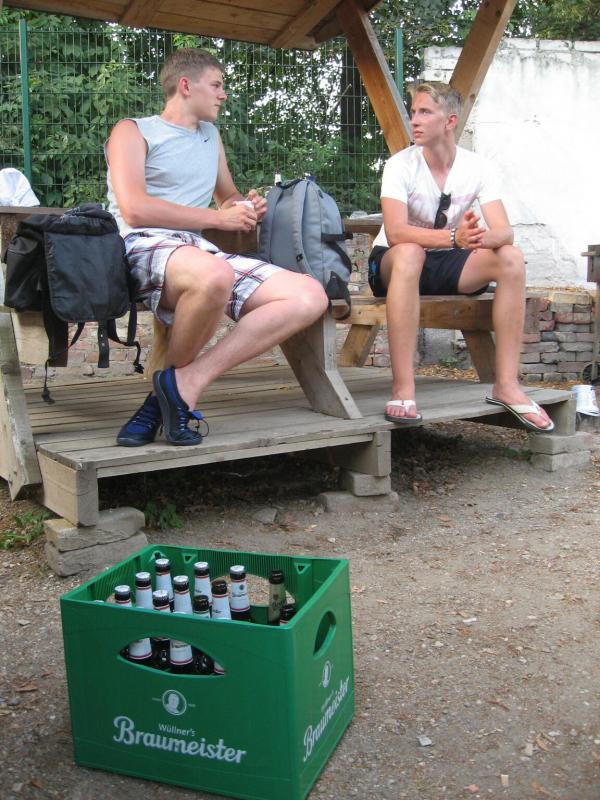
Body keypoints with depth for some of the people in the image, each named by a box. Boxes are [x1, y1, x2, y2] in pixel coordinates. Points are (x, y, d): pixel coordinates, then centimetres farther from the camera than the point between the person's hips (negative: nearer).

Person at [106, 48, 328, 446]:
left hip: (202, 251, 7)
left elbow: (228, 195, 40)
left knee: (310, 295, -15)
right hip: (144, 247, -7)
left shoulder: (211, 136, 28)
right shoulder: (133, 131, 8)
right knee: (215, 275, -43)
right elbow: (134, 209, -8)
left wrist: (246, 206, 13)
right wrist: (218, 218, -6)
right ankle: (173, 376, -14)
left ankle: (185, 384, -24)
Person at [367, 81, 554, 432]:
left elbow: (504, 231, -16)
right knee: (409, 253, -38)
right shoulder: (401, 165, -14)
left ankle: (507, 384, -21)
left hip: (447, 265, 4)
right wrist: (455, 237, -43)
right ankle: (403, 389, -40)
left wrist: (482, 237, -40)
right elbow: (395, 232, -29)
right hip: (395, 263, -3)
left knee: (511, 257, -22)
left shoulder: (479, 168, -5)